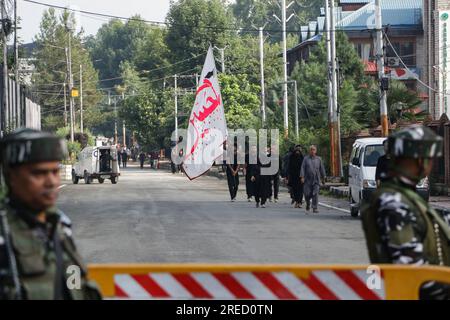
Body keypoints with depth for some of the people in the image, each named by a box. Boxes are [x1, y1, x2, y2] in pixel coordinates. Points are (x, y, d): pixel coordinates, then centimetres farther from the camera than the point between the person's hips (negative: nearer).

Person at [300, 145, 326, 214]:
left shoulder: (318, 159, 9)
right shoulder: (306, 159, 5)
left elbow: (322, 169, 14)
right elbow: (302, 168, 0)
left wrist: (323, 178, 15)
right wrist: (302, 177, -10)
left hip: (316, 180, 0)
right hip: (307, 179, 0)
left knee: (315, 194, -9)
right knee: (307, 194, 1)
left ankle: (315, 208, -7)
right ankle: (308, 206, 27)